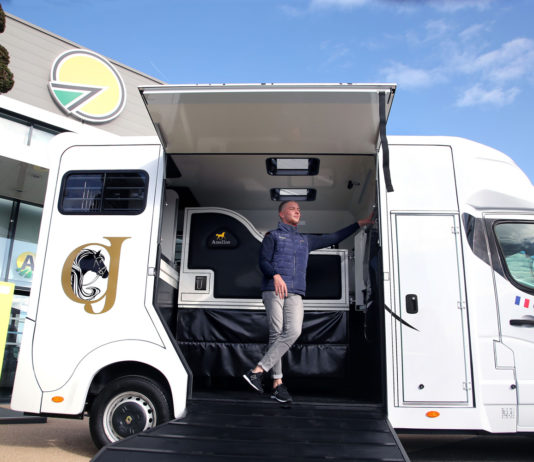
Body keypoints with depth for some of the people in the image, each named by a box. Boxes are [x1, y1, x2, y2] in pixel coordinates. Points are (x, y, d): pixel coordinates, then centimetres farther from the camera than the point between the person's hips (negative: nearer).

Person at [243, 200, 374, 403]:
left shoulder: (306, 240, 28)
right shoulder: (272, 236, 14)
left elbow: (333, 238, 30)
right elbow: (263, 261, 2)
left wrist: (360, 223, 29)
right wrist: (275, 275, -19)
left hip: (295, 294, 4)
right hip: (273, 290, -4)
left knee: (293, 332, -17)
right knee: (276, 333, -9)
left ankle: (258, 371, -16)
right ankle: (277, 383, -6)